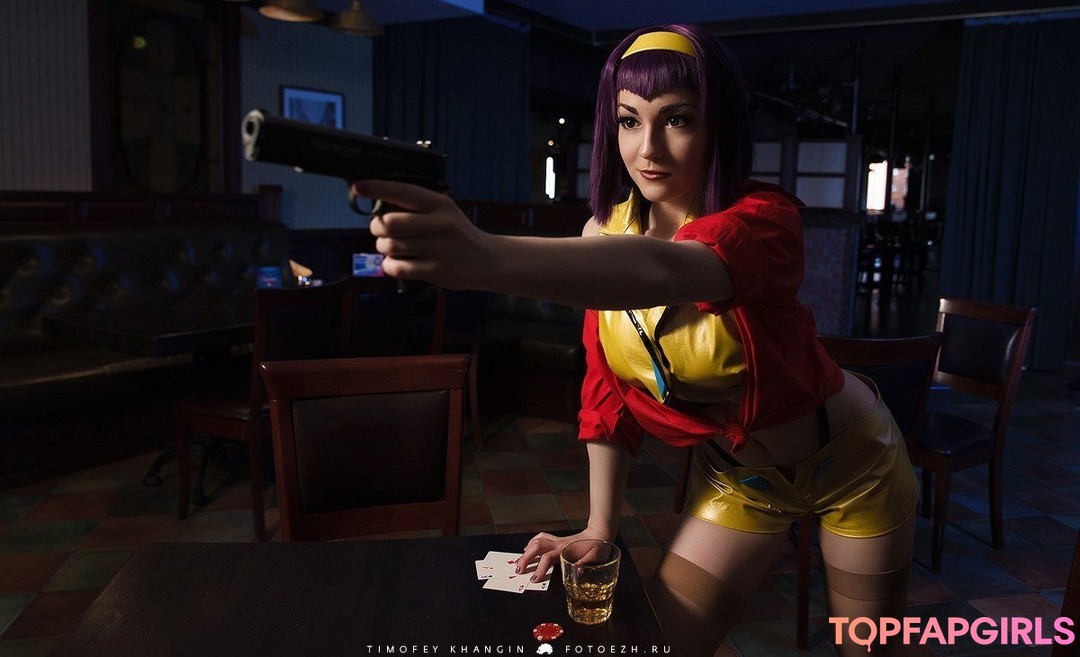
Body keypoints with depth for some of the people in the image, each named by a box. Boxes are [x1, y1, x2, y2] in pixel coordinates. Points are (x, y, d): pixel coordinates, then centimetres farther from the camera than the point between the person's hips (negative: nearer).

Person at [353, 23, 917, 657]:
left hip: (849, 460, -3)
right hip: (733, 475, 4)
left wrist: (485, 256, -69)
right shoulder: (608, 232, -13)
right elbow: (607, 387, -7)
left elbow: (660, 272, -53)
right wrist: (599, 528, -12)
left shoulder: (765, 219, -30)